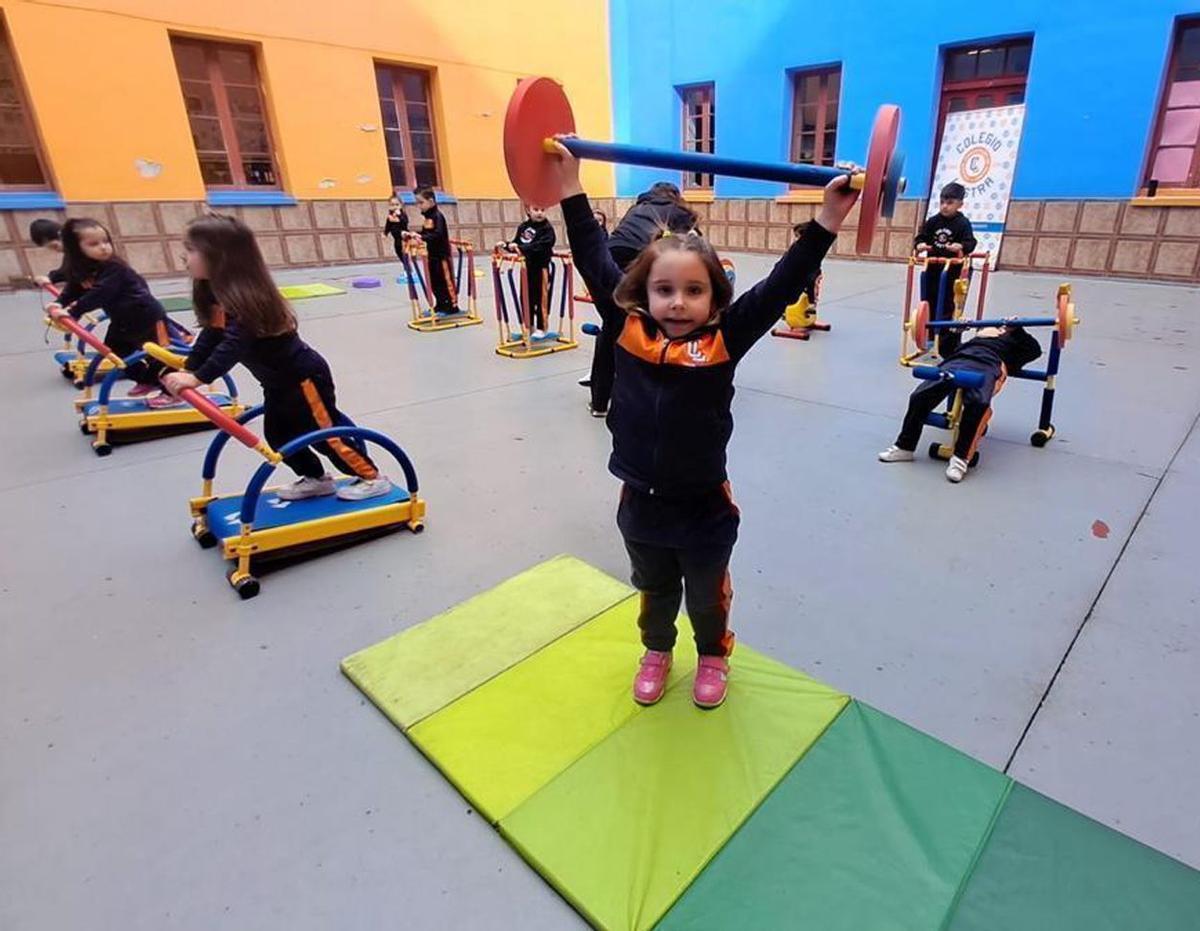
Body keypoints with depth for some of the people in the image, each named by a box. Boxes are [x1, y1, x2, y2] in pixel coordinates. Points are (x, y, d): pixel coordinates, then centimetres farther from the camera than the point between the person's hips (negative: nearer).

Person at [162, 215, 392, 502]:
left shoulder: (244, 297, -29)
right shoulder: (218, 295, 2)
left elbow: (234, 345, -38)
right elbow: (211, 336, 8)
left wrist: (198, 378, -40)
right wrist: (186, 370, 0)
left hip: (304, 376, -10)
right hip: (278, 381, 10)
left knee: (325, 432, -2)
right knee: (277, 435, 16)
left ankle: (372, 478, 11)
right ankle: (316, 478, 32)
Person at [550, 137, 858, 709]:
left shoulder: (724, 342, -14)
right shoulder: (628, 332, -10)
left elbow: (780, 288, -16)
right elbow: (595, 263, -5)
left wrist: (828, 219, -23)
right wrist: (571, 185, -1)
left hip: (703, 508, -1)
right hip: (640, 503, 2)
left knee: (707, 596, 23)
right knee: (654, 590, 27)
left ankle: (713, 656, 52)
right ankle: (656, 651, 54)